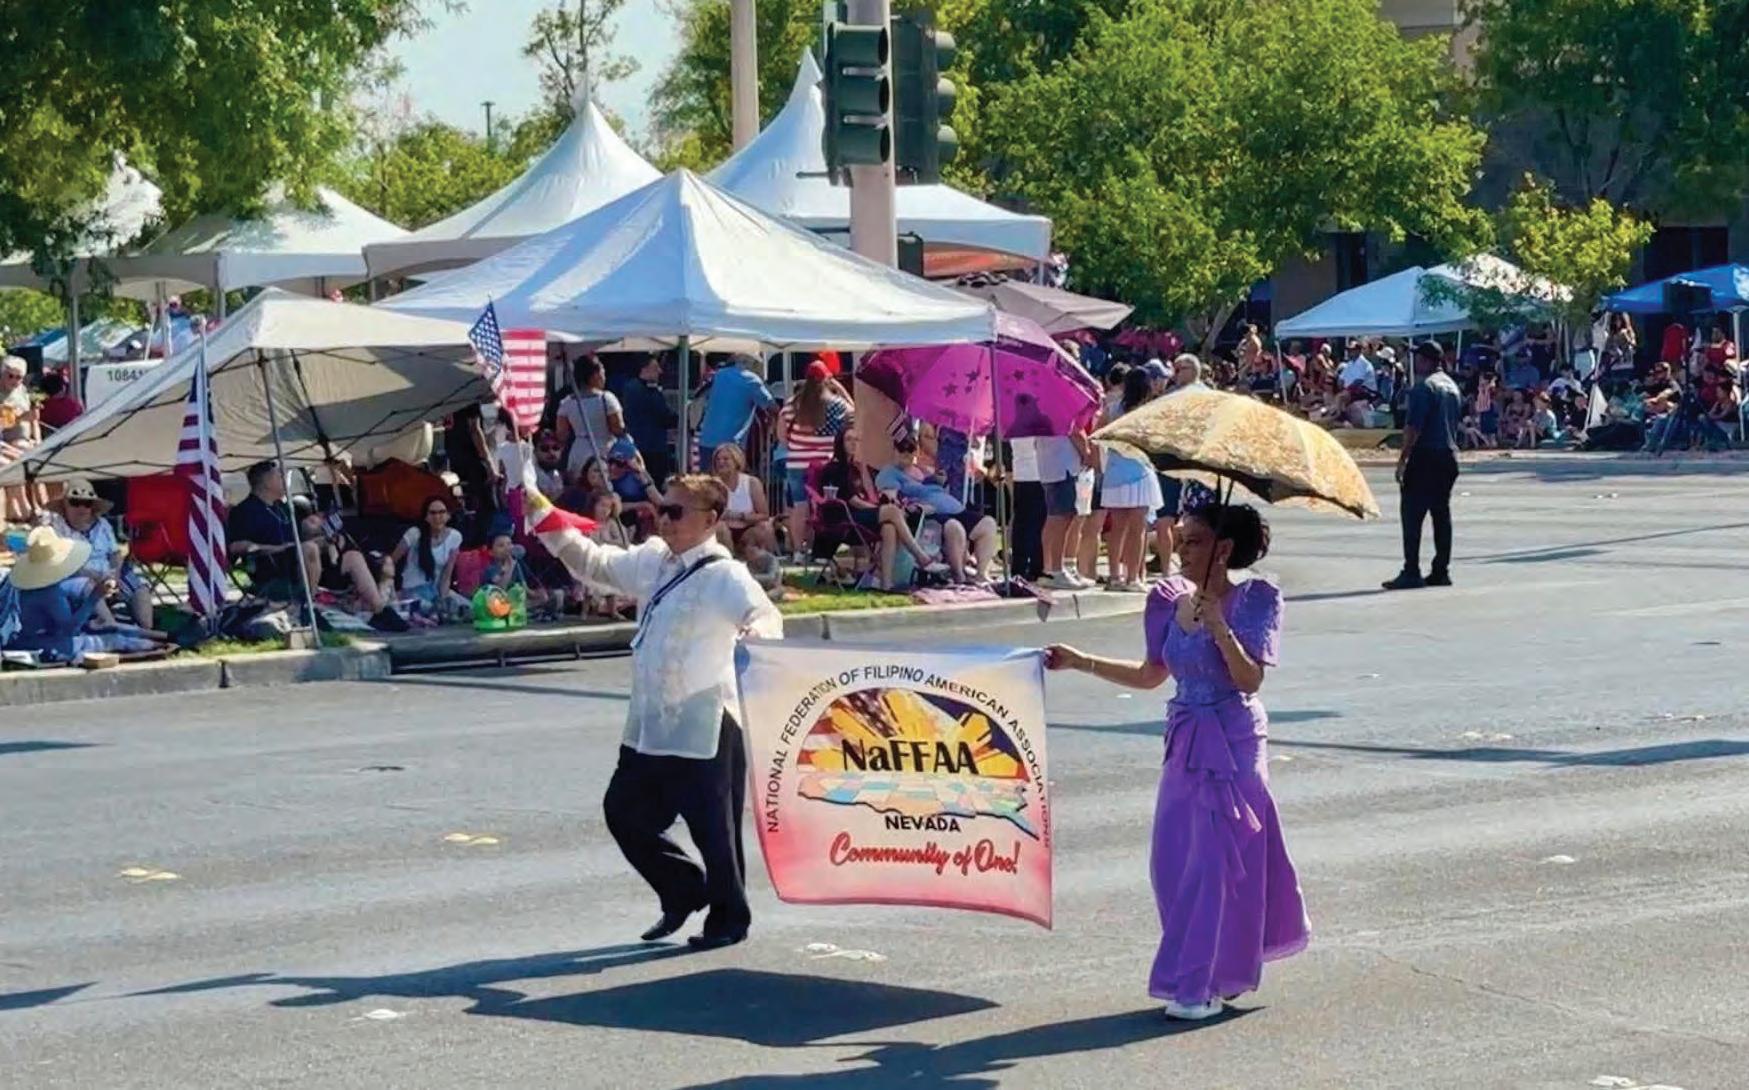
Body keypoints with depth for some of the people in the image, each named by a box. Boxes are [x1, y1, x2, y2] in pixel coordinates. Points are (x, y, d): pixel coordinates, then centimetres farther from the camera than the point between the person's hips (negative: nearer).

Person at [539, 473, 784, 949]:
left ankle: (729, 917, 19)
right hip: (649, 726, 8)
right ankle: (684, 891, 33)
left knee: (713, 826, 0)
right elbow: (595, 564, 23)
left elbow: (764, 616, -28)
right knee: (624, 811, 15)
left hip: (703, 729, -8)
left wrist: (757, 636, -51)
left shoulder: (724, 575, -14)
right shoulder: (653, 560, 10)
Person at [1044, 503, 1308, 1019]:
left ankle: (1201, 986, 2)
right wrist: (1080, 661, 9)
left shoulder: (1255, 599, -8)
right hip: (1186, 740, 6)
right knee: (1175, 859, 6)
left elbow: (1250, 678, -18)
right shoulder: (1171, 599, 6)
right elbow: (1151, 675, 14)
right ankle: (1217, 974, 23)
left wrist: (1217, 623, -23)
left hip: (1233, 741, -6)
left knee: (1215, 860, -5)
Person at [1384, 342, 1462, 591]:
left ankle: (1411, 572, -10)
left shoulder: (1424, 387, -13)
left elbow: (1414, 427, -17)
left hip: (1425, 458, -9)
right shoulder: (1452, 386, 15)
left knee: (1412, 514, -6)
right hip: (1449, 456, 9)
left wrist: (1403, 458, -14)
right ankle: (1441, 571, 10)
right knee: (1442, 514, 10)